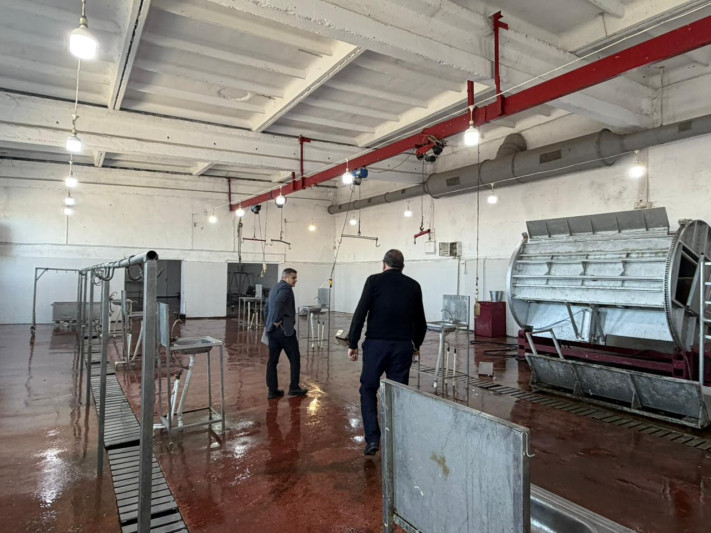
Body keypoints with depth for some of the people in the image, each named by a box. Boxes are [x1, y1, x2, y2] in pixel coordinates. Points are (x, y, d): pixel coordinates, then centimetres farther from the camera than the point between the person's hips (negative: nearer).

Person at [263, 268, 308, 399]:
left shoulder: (275, 288, 20)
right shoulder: (286, 288, -11)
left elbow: (266, 307, 25)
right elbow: (278, 303, -28)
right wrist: (277, 321, -20)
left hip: (272, 330, 9)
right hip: (284, 329, -9)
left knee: (272, 361, 9)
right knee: (295, 358, 5)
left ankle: (272, 390, 13)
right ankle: (294, 388, 11)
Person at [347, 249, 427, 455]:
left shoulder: (374, 280, -1)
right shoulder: (413, 286, 8)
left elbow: (360, 314, -8)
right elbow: (420, 322, 14)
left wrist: (352, 344, -1)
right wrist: (416, 345, 29)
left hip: (376, 344, -2)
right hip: (403, 346, 3)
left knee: (368, 390, 12)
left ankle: (372, 438, 6)